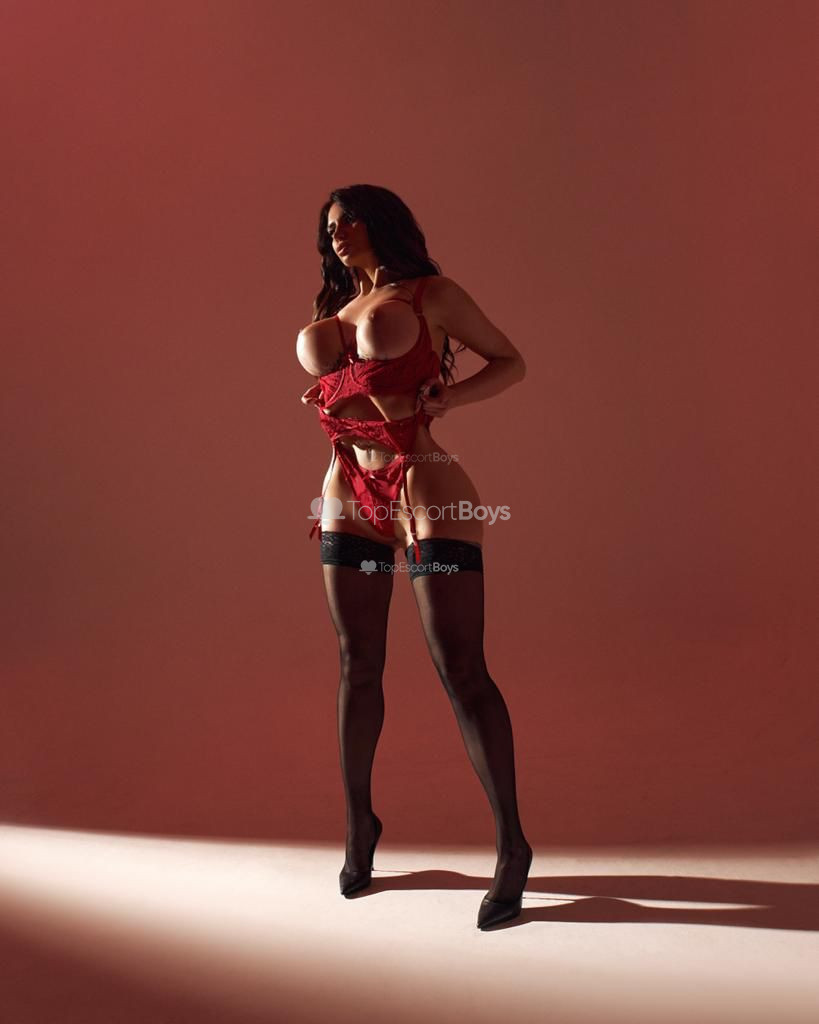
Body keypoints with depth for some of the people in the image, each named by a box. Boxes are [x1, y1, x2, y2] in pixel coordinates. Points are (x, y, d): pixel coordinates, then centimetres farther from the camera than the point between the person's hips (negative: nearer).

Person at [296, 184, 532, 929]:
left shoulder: (433, 293, 4)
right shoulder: (335, 309, 20)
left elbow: (511, 363, 3)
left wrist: (443, 401, -12)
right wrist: (321, 403, 8)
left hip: (427, 492, -5)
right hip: (350, 497, 6)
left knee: (462, 671, -9)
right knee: (358, 667, 9)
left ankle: (513, 846, 4)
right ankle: (360, 823, 27)